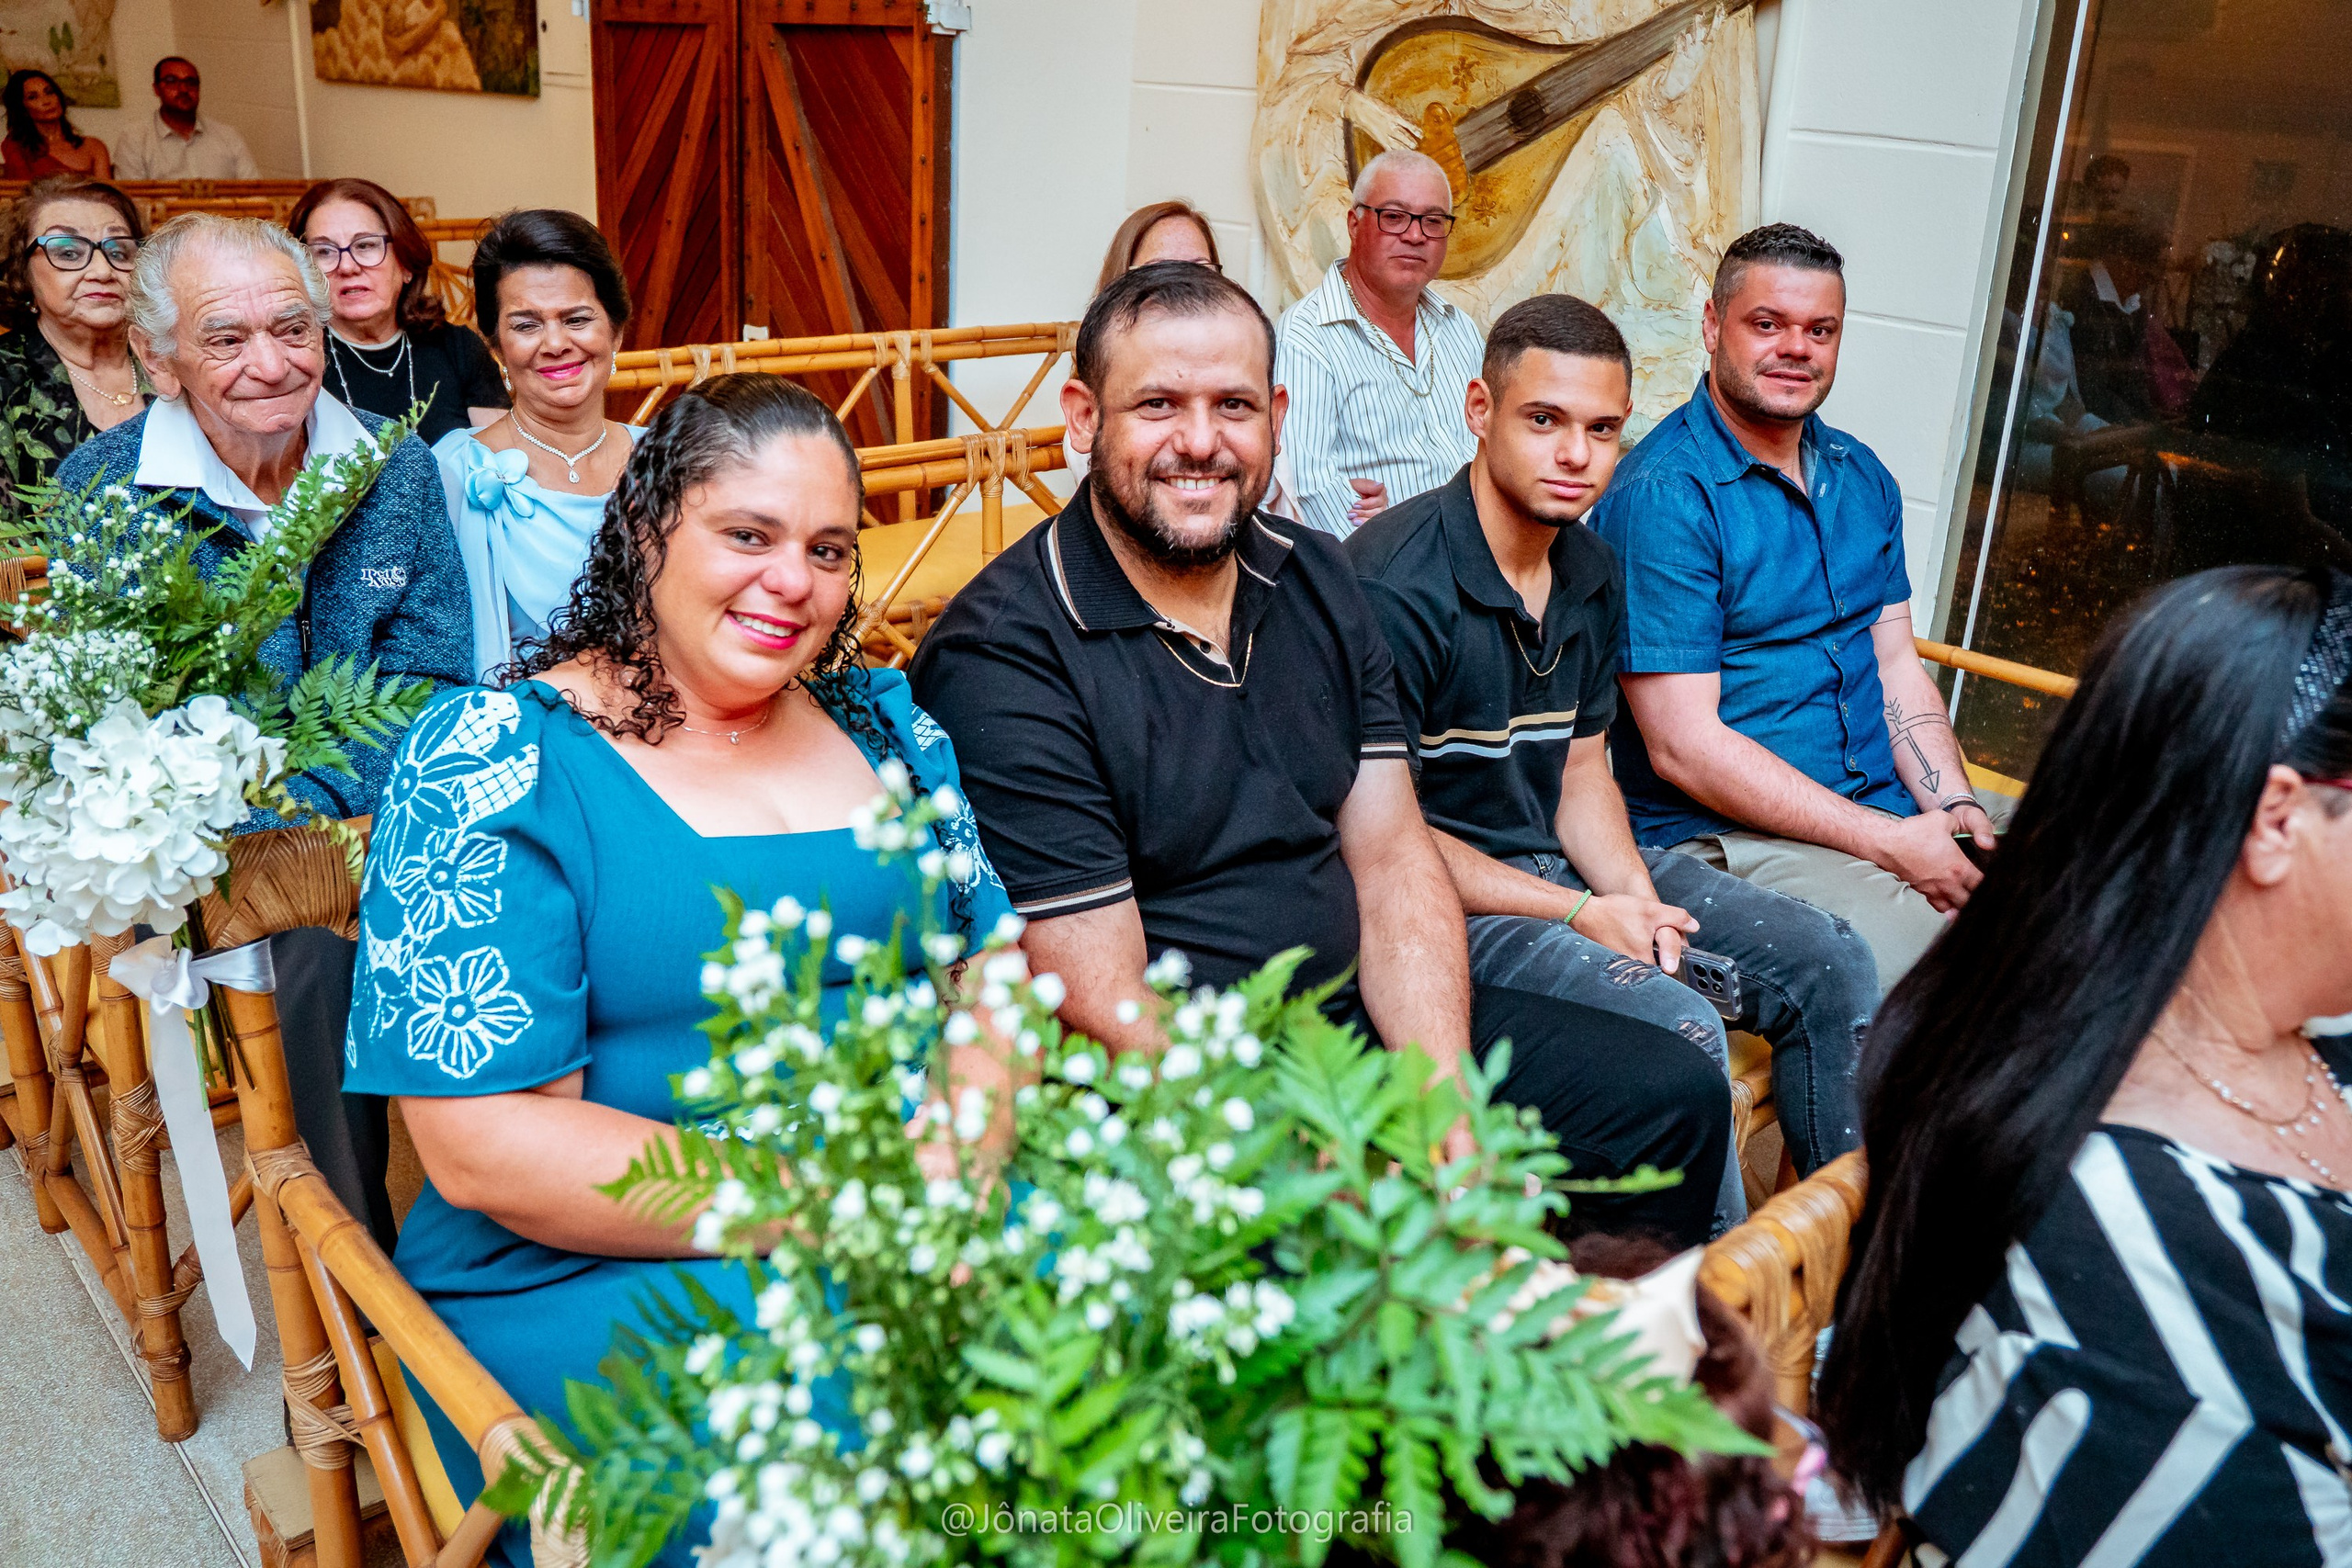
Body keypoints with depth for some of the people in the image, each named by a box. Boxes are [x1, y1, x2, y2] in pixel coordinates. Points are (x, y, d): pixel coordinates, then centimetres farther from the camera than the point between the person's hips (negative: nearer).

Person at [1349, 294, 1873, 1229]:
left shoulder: (1591, 571, 7)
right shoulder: (1396, 582, -20)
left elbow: (1581, 767, 14)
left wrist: (1633, 892, -7)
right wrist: (1580, 914, -18)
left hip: (1568, 867, 9)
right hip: (1451, 897, -9)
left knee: (1829, 965, 3)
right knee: (1680, 1031, -28)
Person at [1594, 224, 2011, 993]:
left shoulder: (1861, 478, 14)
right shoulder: (1662, 494, -13)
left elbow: (1897, 665, 16)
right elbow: (1684, 747, -18)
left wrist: (1953, 806, -5)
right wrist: (1890, 843, -18)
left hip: (1890, 802, 8)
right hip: (1724, 830, -8)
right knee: (1905, 954, -30)